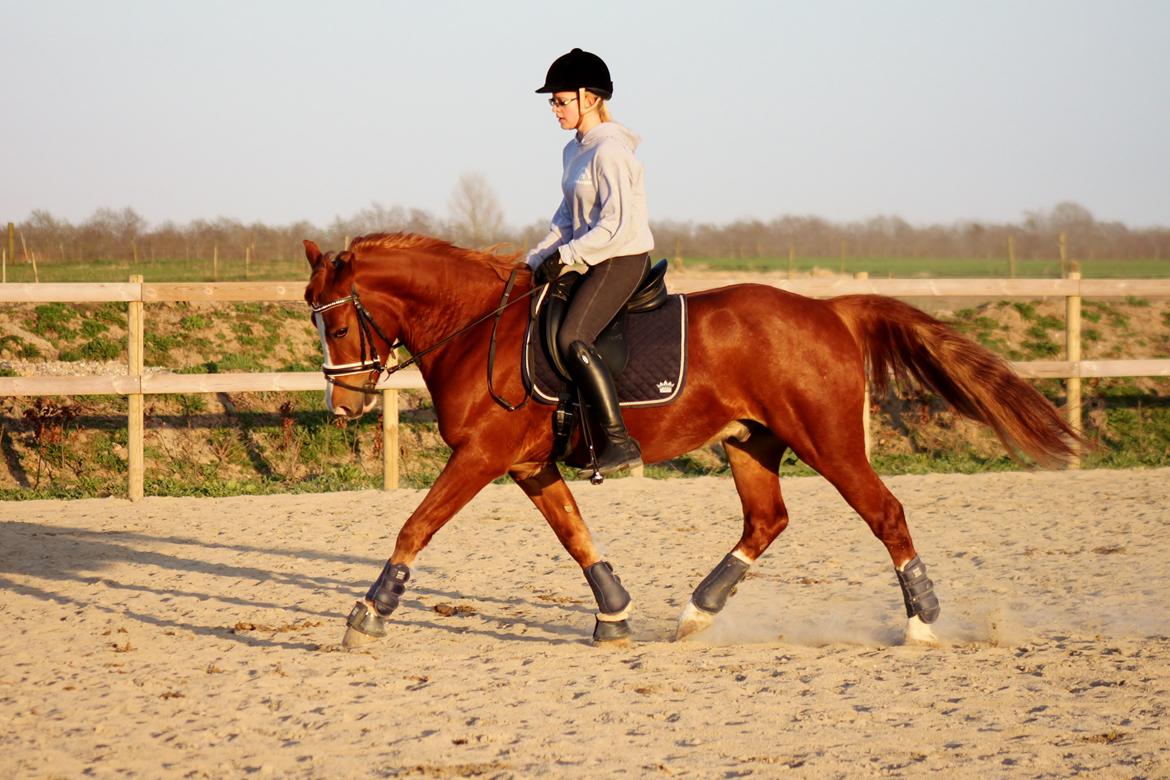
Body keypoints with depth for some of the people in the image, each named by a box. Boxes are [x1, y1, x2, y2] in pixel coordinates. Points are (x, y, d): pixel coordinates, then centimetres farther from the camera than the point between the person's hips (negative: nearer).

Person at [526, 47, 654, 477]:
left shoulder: (609, 151, -16)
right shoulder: (574, 151, 14)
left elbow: (616, 224, -22)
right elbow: (567, 219, 18)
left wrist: (565, 255, -21)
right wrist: (534, 261, 7)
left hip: (623, 259, -10)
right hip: (595, 261, 10)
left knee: (572, 339, -24)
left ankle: (620, 441, -25)